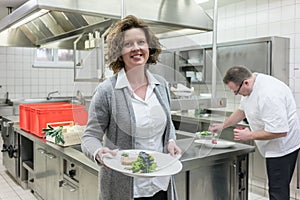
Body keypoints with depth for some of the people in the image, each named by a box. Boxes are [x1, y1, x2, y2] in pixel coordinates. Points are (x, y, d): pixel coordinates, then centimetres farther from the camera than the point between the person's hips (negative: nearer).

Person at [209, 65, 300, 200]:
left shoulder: (269, 95, -30)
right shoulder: (251, 85, 2)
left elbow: (280, 131, -30)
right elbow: (242, 110, 18)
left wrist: (250, 135, -20)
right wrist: (223, 126, 15)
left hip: (283, 146, -9)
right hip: (274, 147, 9)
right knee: (280, 188, 18)